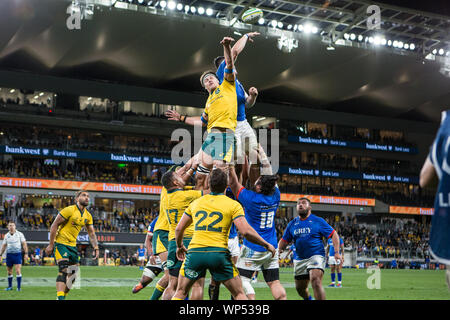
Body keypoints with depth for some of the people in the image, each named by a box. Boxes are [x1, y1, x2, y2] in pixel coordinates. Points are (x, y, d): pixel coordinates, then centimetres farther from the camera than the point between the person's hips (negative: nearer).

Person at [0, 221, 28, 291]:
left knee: (18, 271, -12)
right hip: (9, 254, 3)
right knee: (9, 271, 8)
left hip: (17, 254, -3)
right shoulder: (6, 235, 8)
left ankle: (19, 287, -8)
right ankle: (10, 286, 21)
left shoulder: (20, 234, 0)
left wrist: (26, 253, -8)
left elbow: (24, 244, 0)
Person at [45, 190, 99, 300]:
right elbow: (54, 226, -13)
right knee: (64, 271, -21)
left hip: (72, 245, 8)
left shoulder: (88, 216, 7)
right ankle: (60, 298, -25)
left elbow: (91, 233, 14)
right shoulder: (69, 210, -14)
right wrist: (51, 245, -15)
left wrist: (96, 247, 1)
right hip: (61, 244, -8)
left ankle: (63, 296, 22)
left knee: (73, 274, 9)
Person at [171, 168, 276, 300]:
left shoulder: (196, 203, 14)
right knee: (239, 294, 11)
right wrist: (266, 245, 4)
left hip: (195, 252, 2)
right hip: (219, 253, -2)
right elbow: (246, 231, -8)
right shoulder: (233, 205, 3)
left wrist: (179, 246, 36)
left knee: (181, 292, 18)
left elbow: (179, 229, 18)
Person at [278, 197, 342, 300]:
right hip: (299, 259, 5)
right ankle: (308, 298, 47)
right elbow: (284, 241, 14)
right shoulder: (292, 224, 9)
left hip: (316, 256, -5)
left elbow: (334, 234, 2)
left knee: (316, 282, -28)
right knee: (300, 288, 14)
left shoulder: (318, 221, -1)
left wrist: (336, 252, -9)